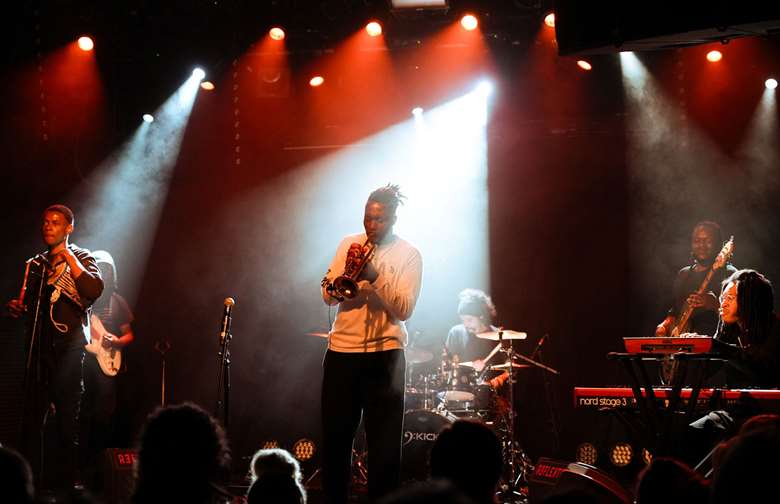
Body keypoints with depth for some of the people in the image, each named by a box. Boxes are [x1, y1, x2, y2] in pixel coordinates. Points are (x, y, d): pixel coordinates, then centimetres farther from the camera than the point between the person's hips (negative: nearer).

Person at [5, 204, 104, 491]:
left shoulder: (80, 258, 2)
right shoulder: (36, 265, 18)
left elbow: (94, 290, -18)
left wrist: (69, 258, -17)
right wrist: (18, 307, 9)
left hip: (67, 346, -5)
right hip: (38, 345, 6)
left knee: (67, 413, -4)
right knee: (33, 412, 4)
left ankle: (64, 477, 0)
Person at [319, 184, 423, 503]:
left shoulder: (408, 255, -2)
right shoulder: (349, 244, 9)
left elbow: (404, 309, -11)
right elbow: (328, 296, 4)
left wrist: (374, 276, -22)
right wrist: (348, 270, -14)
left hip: (383, 354, -4)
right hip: (341, 351, 4)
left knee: (384, 443, -3)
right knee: (335, 438, 9)